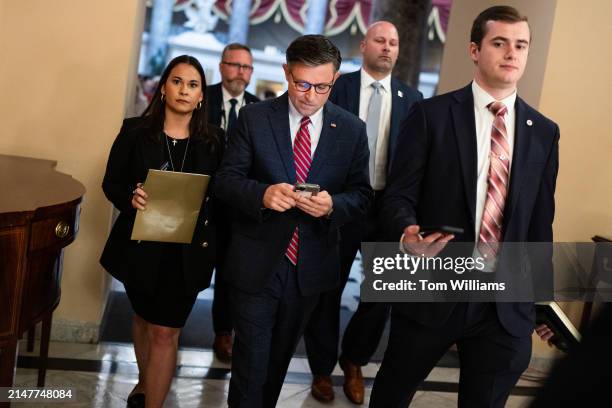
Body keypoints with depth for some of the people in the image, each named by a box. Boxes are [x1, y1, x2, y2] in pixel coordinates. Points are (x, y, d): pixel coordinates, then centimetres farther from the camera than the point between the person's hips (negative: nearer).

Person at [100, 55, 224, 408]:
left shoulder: (214, 140, -3)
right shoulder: (135, 131, -4)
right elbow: (111, 184, -1)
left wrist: (211, 238, -14)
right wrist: (131, 197, -22)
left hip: (187, 252, -1)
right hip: (141, 246, 2)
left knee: (166, 332, -2)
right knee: (144, 319, 23)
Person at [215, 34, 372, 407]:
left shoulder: (352, 129, -1)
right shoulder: (254, 118, -5)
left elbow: (362, 195, 1)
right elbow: (227, 180, -5)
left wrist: (333, 205, -21)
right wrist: (263, 194, -26)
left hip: (310, 268, 2)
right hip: (256, 264, -2)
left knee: (280, 358, 22)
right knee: (251, 361, 5)